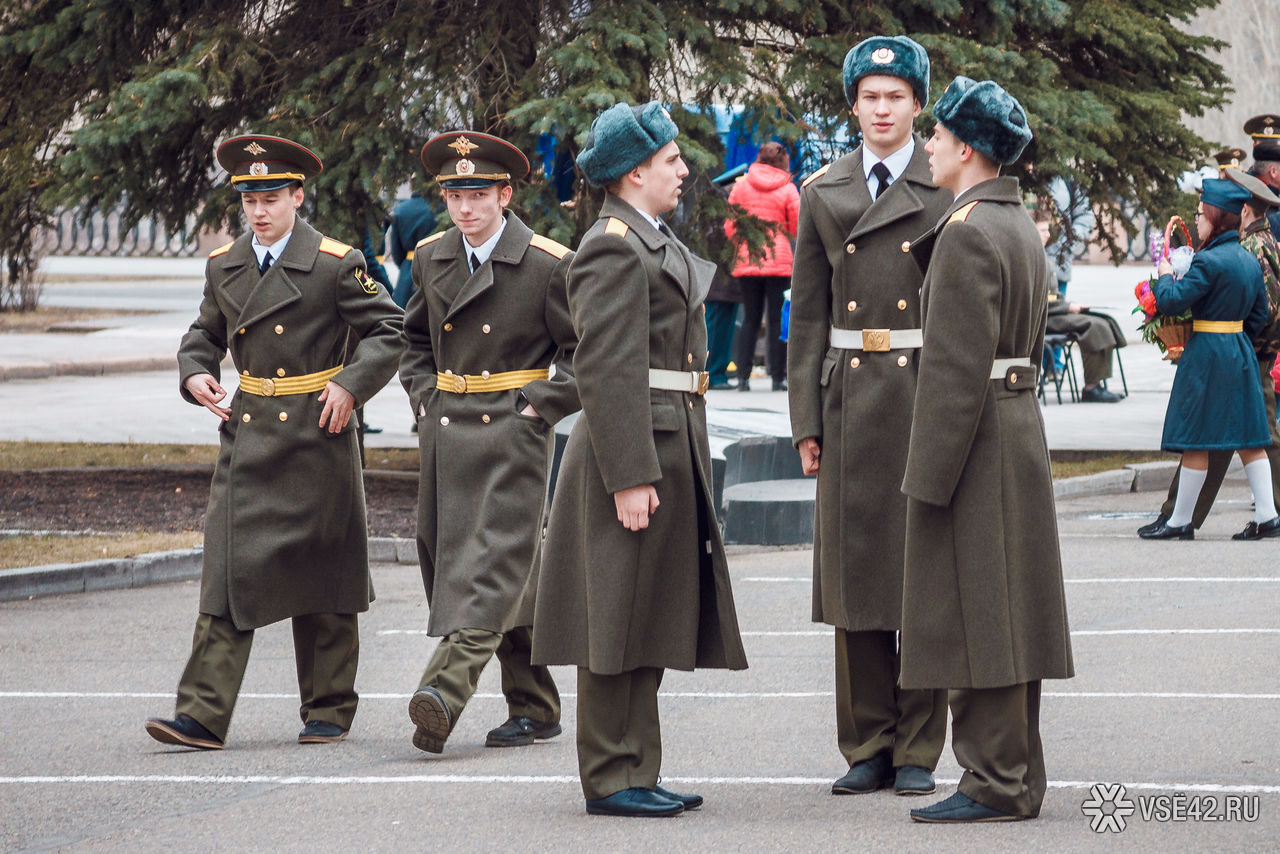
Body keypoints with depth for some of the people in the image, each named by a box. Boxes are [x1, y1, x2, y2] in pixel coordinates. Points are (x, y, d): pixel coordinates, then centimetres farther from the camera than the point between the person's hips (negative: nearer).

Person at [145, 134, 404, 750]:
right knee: (229, 568, -7)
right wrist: (195, 374, 1)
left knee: (321, 576, 6)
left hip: (315, 435, -3)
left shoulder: (336, 265, -6)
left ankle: (329, 711, 19)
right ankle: (202, 717, -12)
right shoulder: (224, 267, 8)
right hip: (247, 434, 3)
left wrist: (351, 385, -15)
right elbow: (206, 334, 21)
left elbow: (387, 331, -2)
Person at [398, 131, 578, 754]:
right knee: (476, 571, 8)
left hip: (513, 434, -6)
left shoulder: (548, 265, -7)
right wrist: (425, 400, 12)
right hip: (446, 437, 6)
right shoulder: (432, 258, 10)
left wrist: (536, 408, -10)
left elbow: (586, 353, -3)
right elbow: (414, 338, 26)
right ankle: (533, 708, 17)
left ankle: (445, 690, -32)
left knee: (492, 561, -16)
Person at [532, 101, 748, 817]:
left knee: (648, 624, 13)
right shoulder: (613, 249, -15)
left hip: (671, 452, 10)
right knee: (619, 623, -4)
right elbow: (607, 370, -20)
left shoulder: (656, 242, 17)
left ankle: (636, 773, 19)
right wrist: (630, 478, -24)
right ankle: (611, 778, 1)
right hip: (635, 451, -10)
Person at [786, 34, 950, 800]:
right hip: (852, 401, 3)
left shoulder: (950, 189, 0)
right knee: (856, 574, 4)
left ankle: (919, 750, 6)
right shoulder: (824, 193, 10)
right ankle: (869, 747, 11)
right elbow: (809, 313, 11)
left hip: (930, 398, -3)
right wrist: (807, 420, 5)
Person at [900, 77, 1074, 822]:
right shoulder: (1019, 224, 13)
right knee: (1008, 613, 12)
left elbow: (958, 367, -20)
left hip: (976, 440, -10)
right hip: (1021, 426, 10)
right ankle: (1017, 776, 17)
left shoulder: (967, 233, -16)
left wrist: (932, 476, -19)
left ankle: (997, 784, -3)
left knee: (976, 614, -5)